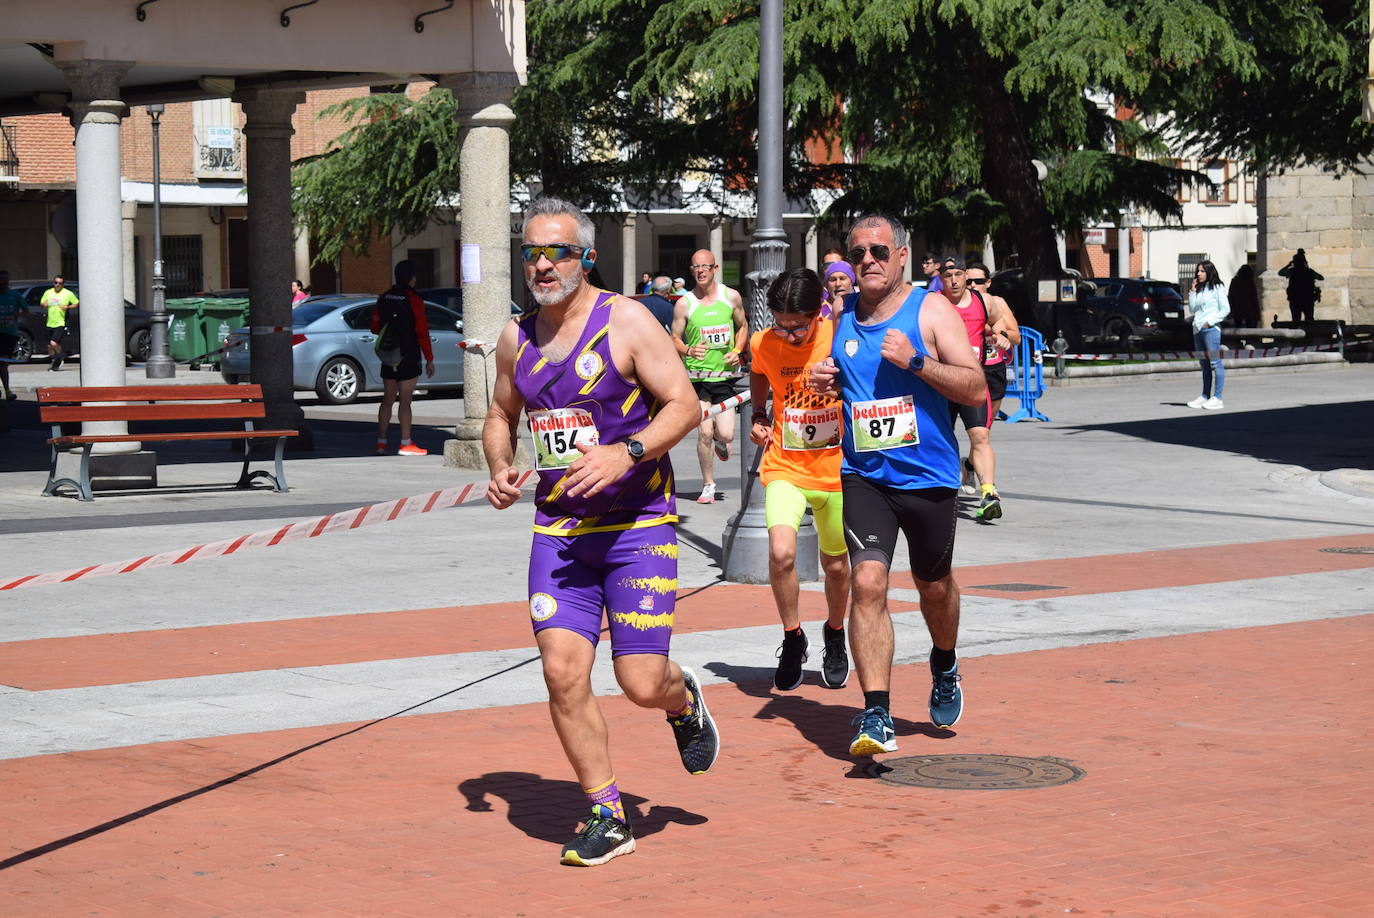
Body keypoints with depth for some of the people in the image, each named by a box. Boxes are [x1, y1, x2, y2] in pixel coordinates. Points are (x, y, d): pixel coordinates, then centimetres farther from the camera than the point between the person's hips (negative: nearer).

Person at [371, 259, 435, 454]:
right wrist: (429, 359, -8)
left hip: (388, 358, 6)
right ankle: (405, 444, -2)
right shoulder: (414, 300, -12)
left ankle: (381, 442, 9)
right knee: (405, 401, -4)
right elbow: (422, 332, -13)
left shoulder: (384, 299, 6)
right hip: (408, 358, -6)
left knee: (387, 399, 11)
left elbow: (375, 328, 13)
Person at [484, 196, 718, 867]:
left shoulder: (626, 321, -8)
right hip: (558, 528, 4)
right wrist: (499, 469, 2)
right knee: (562, 672, -7)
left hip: (637, 523, -4)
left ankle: (684, 699, 32)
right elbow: (501, 416, 22)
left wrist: (626, 454, -24)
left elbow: (684, 404, -10)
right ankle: (606, 815, 8)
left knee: (641, 681, -7)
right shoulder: (516, 339, 8)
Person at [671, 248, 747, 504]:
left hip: (725, 375, 1)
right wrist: (688, 351, -20)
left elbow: (743, 326, 16)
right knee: (704, 433, -7)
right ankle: (708, 485, 10)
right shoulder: (684, 304, -4)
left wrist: (737, 351, -1)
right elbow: (674, 339, 1)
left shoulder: (731, 297, 2)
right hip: (697, 376, -1)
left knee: (726, 435, -6)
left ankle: (719, 440, 34)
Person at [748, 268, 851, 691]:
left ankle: (835, 633, 43)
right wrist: (758, 415, 3)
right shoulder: (763, 344, -7)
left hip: (837, 470, 0)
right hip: (785, 469, 0)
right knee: (781, 552, -23)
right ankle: (792, 638, 0)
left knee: (836, 566, 12)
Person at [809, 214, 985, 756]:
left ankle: (944, 667, 48)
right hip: (864, 476, 2)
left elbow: (977, 390, -12)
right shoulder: (841, 319, 7)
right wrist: (823, 382, 1)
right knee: (866, 583, -17)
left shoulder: (930, 310, -6)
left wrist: (915, 360, -23)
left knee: (934, 586, 16)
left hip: (928, 477, -2)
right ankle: (876, 716, -18)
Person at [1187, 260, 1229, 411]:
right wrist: (1193, 291, 11)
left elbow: (1225, 309, -5)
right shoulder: (1199, 289, 21)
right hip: (1197, 330, 8)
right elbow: (1193, 309, 18)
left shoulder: (1217, 288, 1)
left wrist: (1209, 322, -12)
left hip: (1211, 329, -8)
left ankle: (1217, 398, -14)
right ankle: (1205, 396, 10)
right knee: (1204, 364, 8)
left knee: (1215, 363, -10)